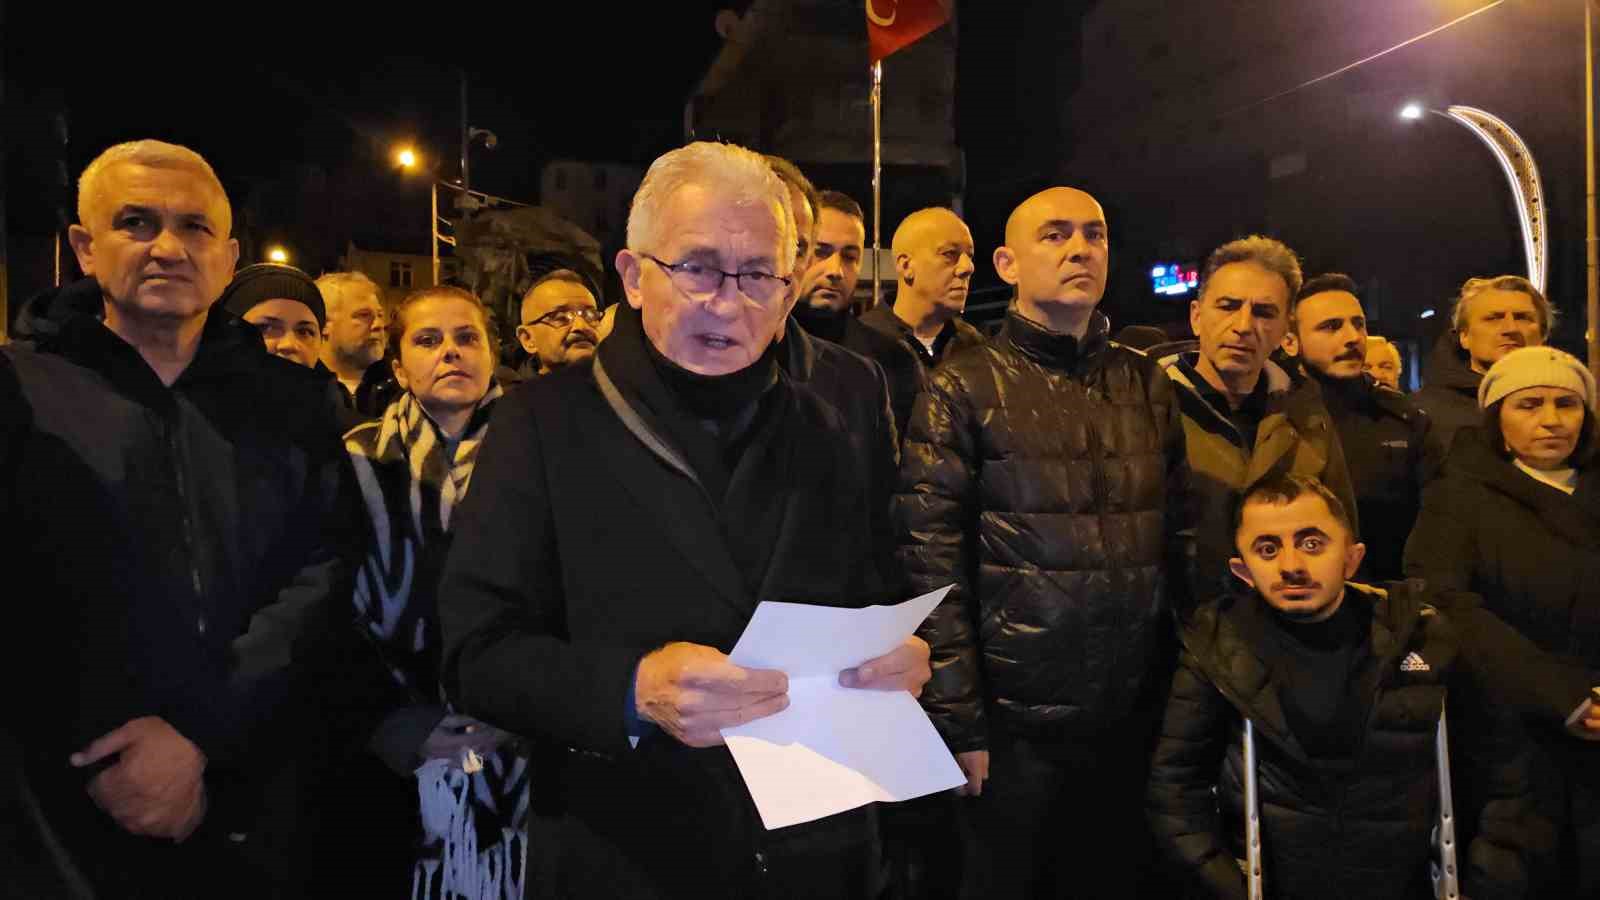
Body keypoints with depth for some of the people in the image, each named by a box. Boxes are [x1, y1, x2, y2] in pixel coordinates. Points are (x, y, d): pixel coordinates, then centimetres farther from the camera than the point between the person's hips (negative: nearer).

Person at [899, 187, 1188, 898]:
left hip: (1138, 723, 4)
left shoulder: (1148, 385, 8)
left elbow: (1176, 541, 10)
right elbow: (933, 568, -10)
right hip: (1017, 728, -4)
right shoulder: (964, 390, -6)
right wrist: (960, 726, -12)